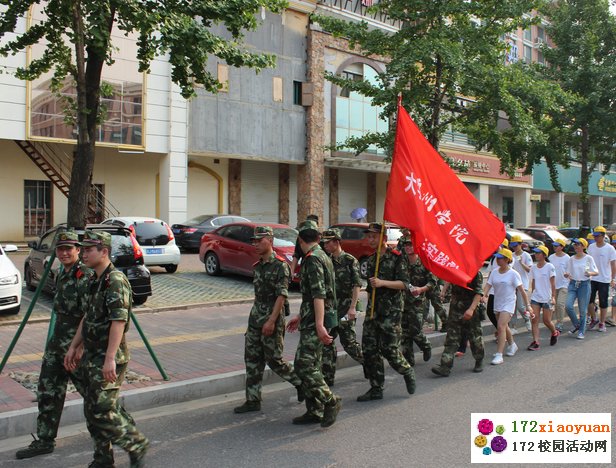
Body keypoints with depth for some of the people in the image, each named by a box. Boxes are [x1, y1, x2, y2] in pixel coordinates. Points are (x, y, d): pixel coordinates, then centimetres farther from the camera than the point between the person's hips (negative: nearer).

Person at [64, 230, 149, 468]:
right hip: (92, 357, 10)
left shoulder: (115, 281, -17)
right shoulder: (94, 281, 13)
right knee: (92, 410, 14)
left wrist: (110, 358, -28)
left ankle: (137, 445, 8)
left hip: (109, 358, -10)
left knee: (103, 410, -9)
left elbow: (119, 321, -25)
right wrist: (74, 347, 20)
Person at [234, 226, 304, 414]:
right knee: (252, 359, 7)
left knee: (273, 359, 0)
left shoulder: (280, 265, -13)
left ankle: (300, 382, 23)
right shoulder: (258, 266, 12)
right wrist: (256, 317, 18)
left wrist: (271, 321, -24)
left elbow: (282, 295, -19)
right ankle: (253, 400, 14)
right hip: (255, 317, 8)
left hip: (272, 319, -8)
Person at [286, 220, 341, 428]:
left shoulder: (312, 259, -14)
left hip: (315, 322, -10)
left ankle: (330, 401, -3)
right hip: (314, 320, 10)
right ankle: (314, 411, 18)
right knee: (312, 365, 12)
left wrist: (319, 325, -29)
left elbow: (319, 295, -24)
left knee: (304, 364, -10)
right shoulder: (322, 256, 18)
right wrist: (301, 317, 30)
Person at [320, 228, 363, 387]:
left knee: (348, 341, -2)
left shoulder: (350, 260, -7)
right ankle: (328, 377, 12)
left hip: (345, 308, -6)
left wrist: (352, 307, -20)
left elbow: (356, 285, -12)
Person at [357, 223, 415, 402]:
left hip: (391, 310, -7)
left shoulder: (396, 257, -7)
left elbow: (404, 283, -13)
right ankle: (376, 389, 13)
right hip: (372, 310, 7)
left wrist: (382, 283, -23)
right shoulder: (370, 260, 15)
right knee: (369, 349, 3)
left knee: (389, 349, -7)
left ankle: (407, 372, 22)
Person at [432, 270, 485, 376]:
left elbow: (479, 293, -14)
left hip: (471, 311, -4)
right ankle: (445, 366, -7)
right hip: (455, 309, 4)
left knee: (475, 337, 10)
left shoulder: (476, 273, -8)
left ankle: (479, 362, 33)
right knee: (451, 337, -3)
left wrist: (471, 309, -25)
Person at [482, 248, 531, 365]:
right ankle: (512, 345, 46)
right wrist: (483, 295, -24)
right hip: (497, 304, 6)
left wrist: (528, 305, -11)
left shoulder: (513, 274, -11)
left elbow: (522, 290, -9)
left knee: (501, 327, -17)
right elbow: (488, 285, -4)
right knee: (504, 327, 20)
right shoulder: (494, 272, 3)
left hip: (508, 304, -6)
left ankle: (499, 355, -16)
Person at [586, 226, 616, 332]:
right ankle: (594, 319, 18)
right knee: (588, 300, -3)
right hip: (591, 278, 3)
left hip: (604, 279, -3)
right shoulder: (591, 247, 6)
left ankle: (602, 323, 16)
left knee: (603, 303, 4)